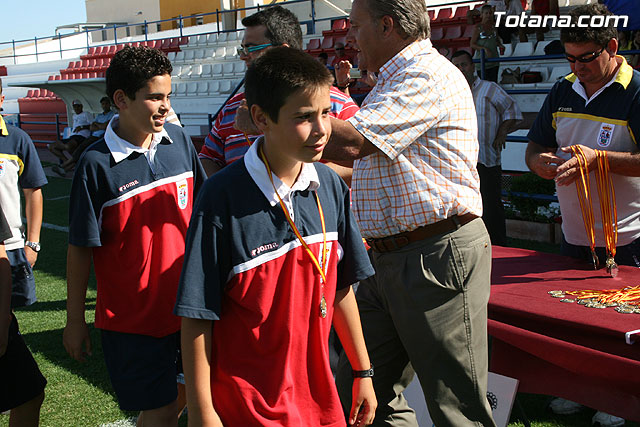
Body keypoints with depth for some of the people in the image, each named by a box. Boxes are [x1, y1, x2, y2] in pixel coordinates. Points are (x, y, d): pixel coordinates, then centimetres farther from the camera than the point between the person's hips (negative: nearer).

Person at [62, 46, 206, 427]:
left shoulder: (179, 141, -1)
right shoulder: (96, 164, -14)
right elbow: (81, 248, -8)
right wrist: (75, 321, -3)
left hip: (186, 304, 4)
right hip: (132, 318, -4)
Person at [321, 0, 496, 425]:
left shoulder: (429, 75, -13)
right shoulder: (394, 81, 22)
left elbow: (351, 142, -22)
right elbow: (368, 165, 27)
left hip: (440, 255, -10)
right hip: (386, 259, 10)